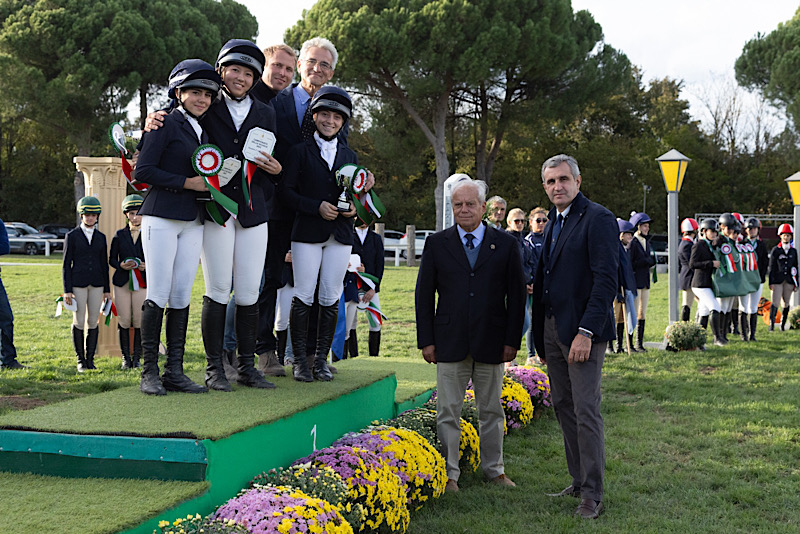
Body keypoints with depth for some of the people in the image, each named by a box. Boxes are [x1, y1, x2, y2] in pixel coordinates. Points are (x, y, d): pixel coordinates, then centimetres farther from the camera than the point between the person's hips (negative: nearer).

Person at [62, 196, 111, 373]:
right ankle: (80, 360, 7)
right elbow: (66, 264, -1)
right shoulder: (72, 236, 1)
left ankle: (90, 359, 10)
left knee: (93, 322, 3)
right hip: (78, 283, -3)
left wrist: (107, 289, 9)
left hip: (96, 283, 3)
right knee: (79, 322, -3)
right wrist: (67, 290, -7)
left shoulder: (101, 237, 10)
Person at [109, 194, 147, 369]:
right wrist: (121, 265, -11)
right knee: (124, 321, 0)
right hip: (122, 282, 1)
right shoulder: (119, 235, 8)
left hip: (142, 283, -1)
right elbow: (112, 259, 10)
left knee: (139, 322, -3)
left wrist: (147, 266, -10)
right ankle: (126, 357, 10)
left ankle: (137, 358, 6)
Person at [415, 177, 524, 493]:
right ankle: (448, 473, 13)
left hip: (492, 342, 0)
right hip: (450, 343, 0)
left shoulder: (505, 244, 4)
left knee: (491, 410, 11)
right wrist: (426, 340, -1)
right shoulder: (437, 244, 4)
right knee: (448, 411, 3)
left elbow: (516, 295, 4)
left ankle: (494, 469, 24)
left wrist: (512, 340, -2)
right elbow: (424, 295, 5)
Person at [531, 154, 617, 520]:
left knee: (586, 411, -7)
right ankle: (578, 482, 23)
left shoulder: (598, 219, -10)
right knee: (563, 406, 12)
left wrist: (586, 332, -22)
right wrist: (540, 336, 14)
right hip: (552, 327, 8)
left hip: (581, 330, -8)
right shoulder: (552, 222, 16)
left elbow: (606, 279, -17)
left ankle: (592, 495, 1)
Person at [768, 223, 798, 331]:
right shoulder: (775, 250, 1)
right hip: (777, 280, -3)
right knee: (775, 303, -11)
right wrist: (771, 282, -7)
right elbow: (771, 267, 0)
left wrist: (796, 284, 10)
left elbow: (795, 267, 14)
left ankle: (783, 325, 14)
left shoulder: (793, 251, 11)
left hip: (789, 281, 3)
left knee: (786, 304, 7)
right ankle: (771, 324, -12)